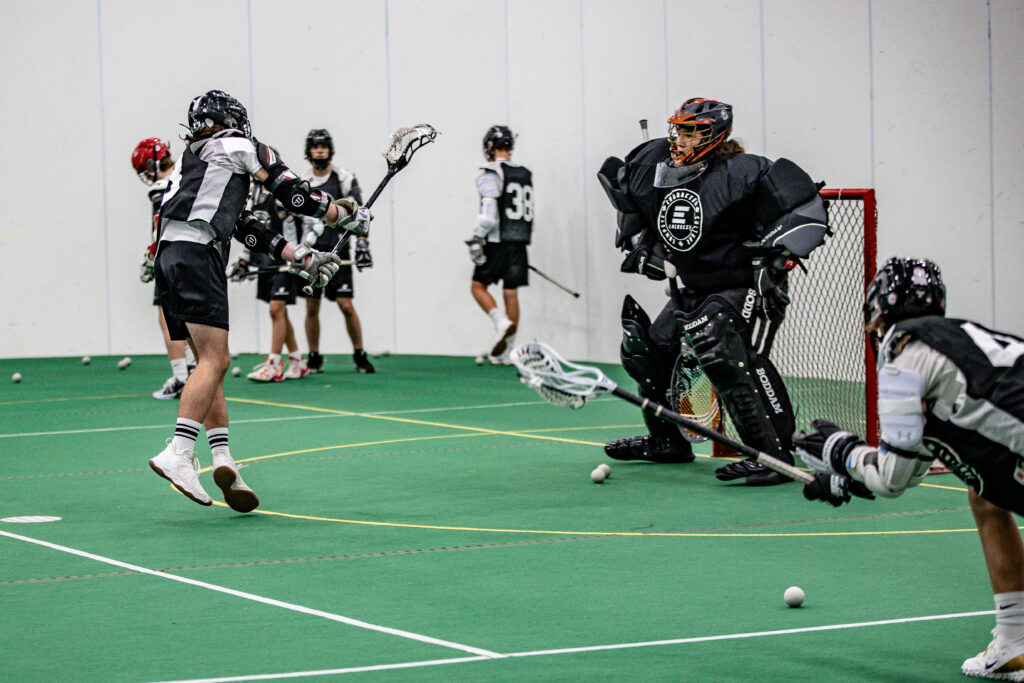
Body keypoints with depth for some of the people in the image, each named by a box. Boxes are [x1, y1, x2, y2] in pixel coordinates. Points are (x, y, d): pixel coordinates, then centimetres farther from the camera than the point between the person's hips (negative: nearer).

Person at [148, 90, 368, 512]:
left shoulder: (190, 161, 30)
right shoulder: (236, 146, 9)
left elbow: (245, 228, 24)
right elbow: (288, 190, 7)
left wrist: (300, 257, 20)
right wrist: (346, 214, 20)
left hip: (168, 256, 9)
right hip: (196, 255, -9)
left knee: (210, 361, 10)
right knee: (214, 359, -15)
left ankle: (221, 457, 0)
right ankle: (178, 453, -28)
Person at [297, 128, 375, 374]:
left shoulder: (345, 178, -1)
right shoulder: (302, 181, 9)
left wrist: (362, 245, -12)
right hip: (311, 253, 3)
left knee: (346, 306, -9)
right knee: (311, 307, 3)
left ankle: (360, 356, 3)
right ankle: (314, 359, 14)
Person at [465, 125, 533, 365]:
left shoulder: (491, 174, -9)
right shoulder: (525, 175, 13)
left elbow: (489, 213, -18)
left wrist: (476, 240, -14)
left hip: (498, 243, -6)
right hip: (520, 242, 6)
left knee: (478, 286, 6)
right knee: (511, 292, 5)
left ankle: (502, 323, -16)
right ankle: (504, 352, 7)